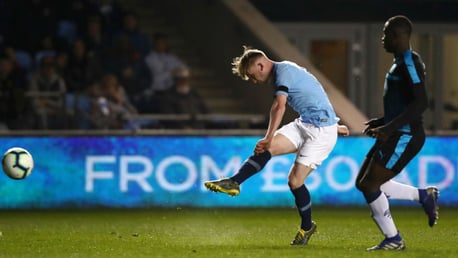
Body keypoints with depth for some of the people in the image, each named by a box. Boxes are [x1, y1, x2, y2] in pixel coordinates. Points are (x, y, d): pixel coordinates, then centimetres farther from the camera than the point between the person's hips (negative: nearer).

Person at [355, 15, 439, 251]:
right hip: (396, 136, 10)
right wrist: (380, 122, 18)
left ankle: (393, 240, 1)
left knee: (369, 184, -9)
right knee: (364, 183, 12)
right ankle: (424, 196, 15)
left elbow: (421, 103, -25)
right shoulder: (400, 62, 16)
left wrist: (389, 128, -28)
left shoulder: (410, 62, -16)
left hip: (405, 137, -10)